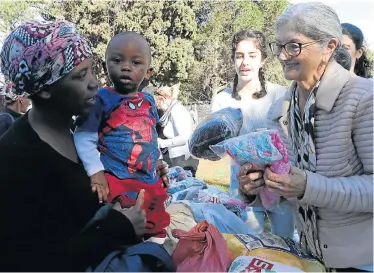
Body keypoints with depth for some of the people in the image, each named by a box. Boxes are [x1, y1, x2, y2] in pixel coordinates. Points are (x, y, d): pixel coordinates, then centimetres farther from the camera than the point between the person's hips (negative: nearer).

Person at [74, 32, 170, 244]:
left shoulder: (148, 101, 7)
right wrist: (96, 172, -19)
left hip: (150, 181, 7)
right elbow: (84, 138, -14)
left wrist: (158, 163, 20)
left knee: (156, 227, 20)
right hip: (115, 180, -7)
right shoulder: (102, 99, -12)